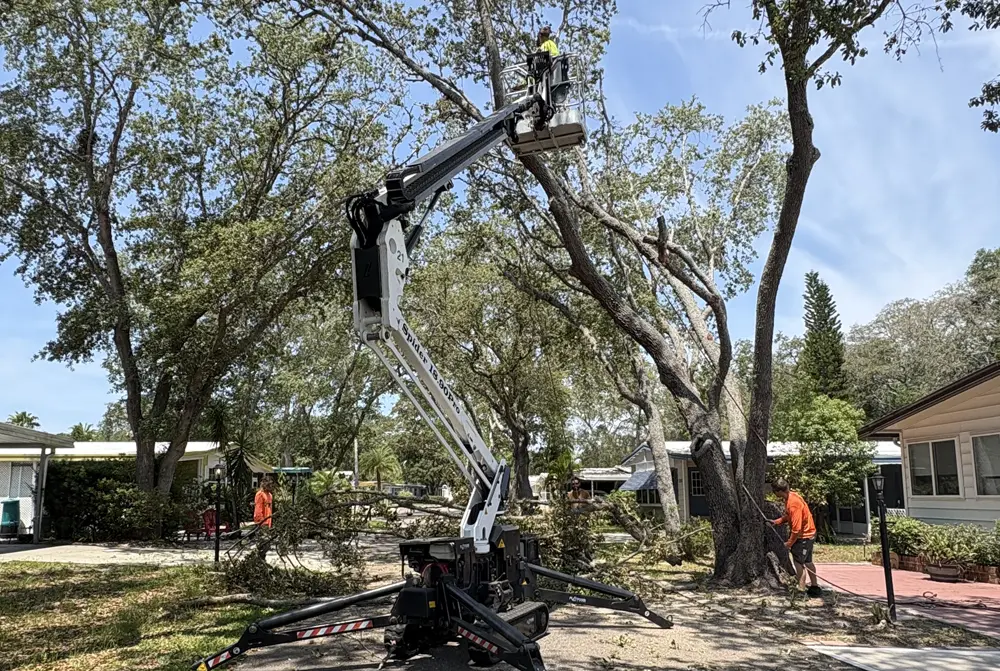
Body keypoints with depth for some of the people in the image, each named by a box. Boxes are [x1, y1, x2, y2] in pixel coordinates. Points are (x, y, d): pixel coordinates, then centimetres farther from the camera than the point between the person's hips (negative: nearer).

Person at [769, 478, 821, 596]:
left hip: (803, 536, -10)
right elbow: (789, 516, 15)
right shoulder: (791, 496, 0)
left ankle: (801, 590, -2)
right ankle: (815, 587, 31)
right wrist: (777, 521, 2)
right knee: (807, 561, 20)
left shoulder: (793, 503, -29)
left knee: (798, 562, -6)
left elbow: (796, 528, -26)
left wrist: (789, 543, -16)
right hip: (809, 533, 10)